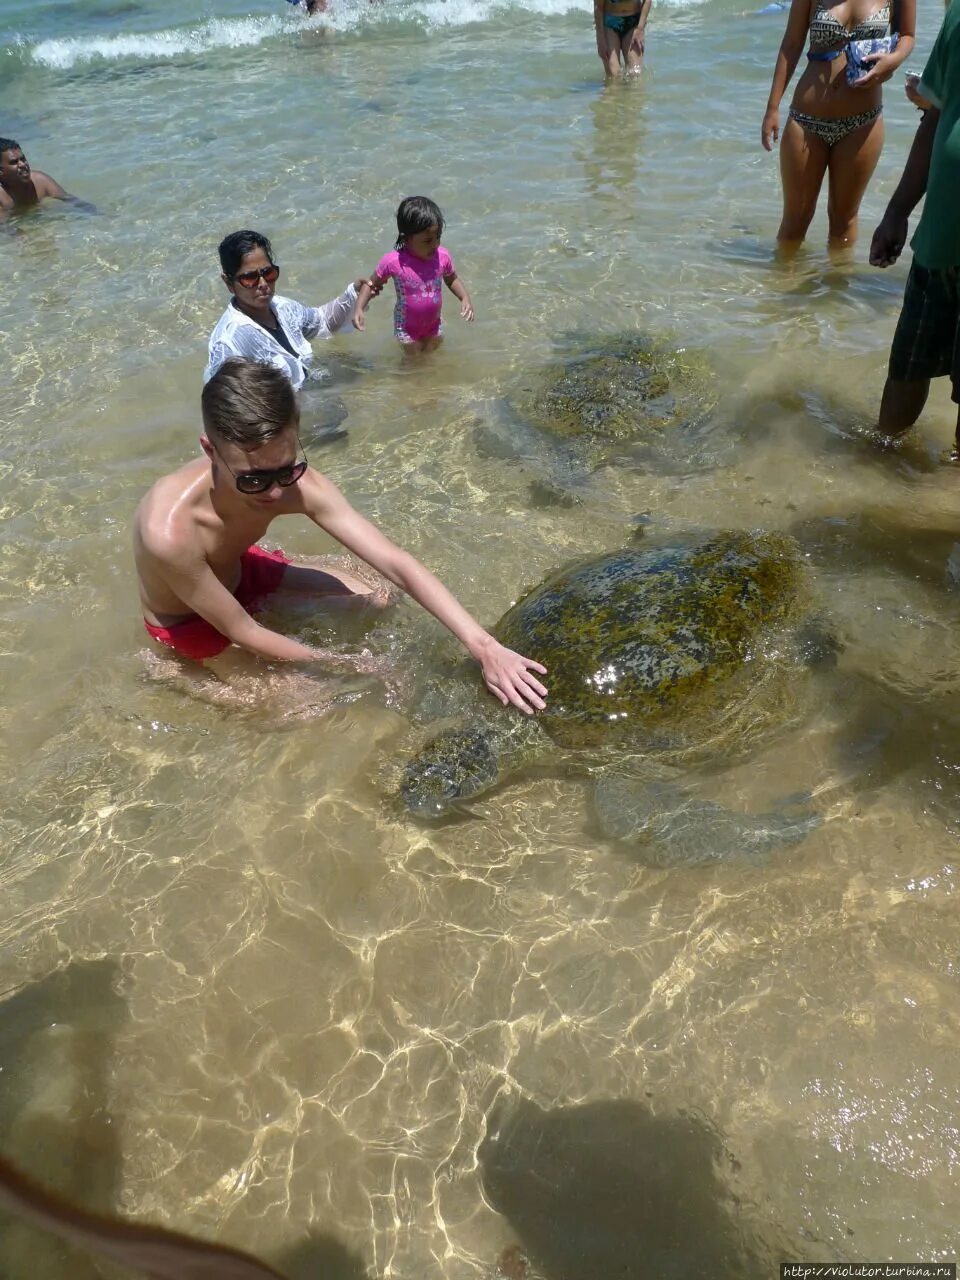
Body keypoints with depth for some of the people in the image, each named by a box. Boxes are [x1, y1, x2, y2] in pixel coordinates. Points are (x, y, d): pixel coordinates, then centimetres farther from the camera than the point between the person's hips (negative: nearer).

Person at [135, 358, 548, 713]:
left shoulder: (298, 485, -30)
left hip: (238, 572, 5)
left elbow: (397, 564, -31)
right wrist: (338, 664, -19)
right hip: (189, 623, -4)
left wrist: (485, 647, -39)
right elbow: (241, 632, -29)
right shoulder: (170, 531, -44)